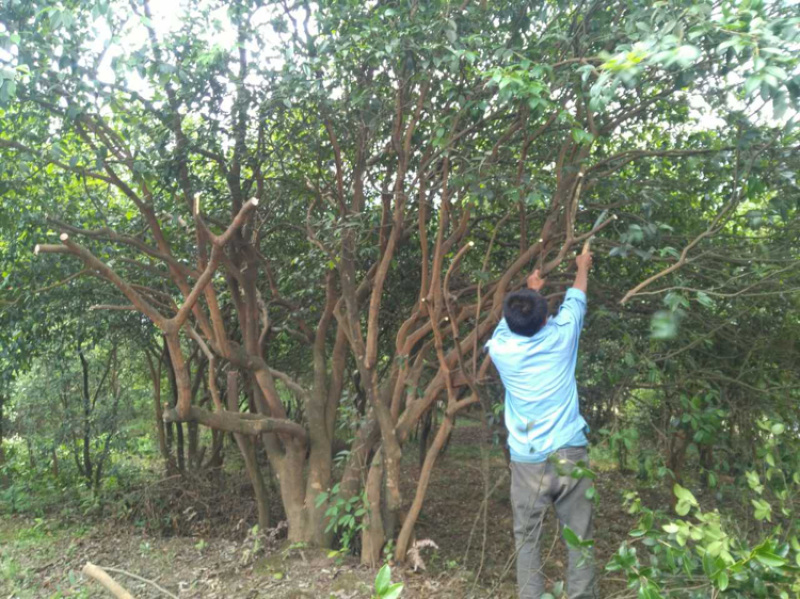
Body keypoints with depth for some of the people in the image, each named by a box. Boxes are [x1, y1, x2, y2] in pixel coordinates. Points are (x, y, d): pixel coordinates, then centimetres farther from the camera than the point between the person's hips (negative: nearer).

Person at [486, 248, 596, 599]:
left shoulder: (500, 349, -1)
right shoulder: (560, 337, -1)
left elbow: (510, 323, 23)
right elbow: (575, 301, 19)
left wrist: (530, 291, 39)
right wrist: (583, 268, 38)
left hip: (528, 461, 0)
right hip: (570, 455, 0)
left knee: (527, 539, 9)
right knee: (579, 537, 8)